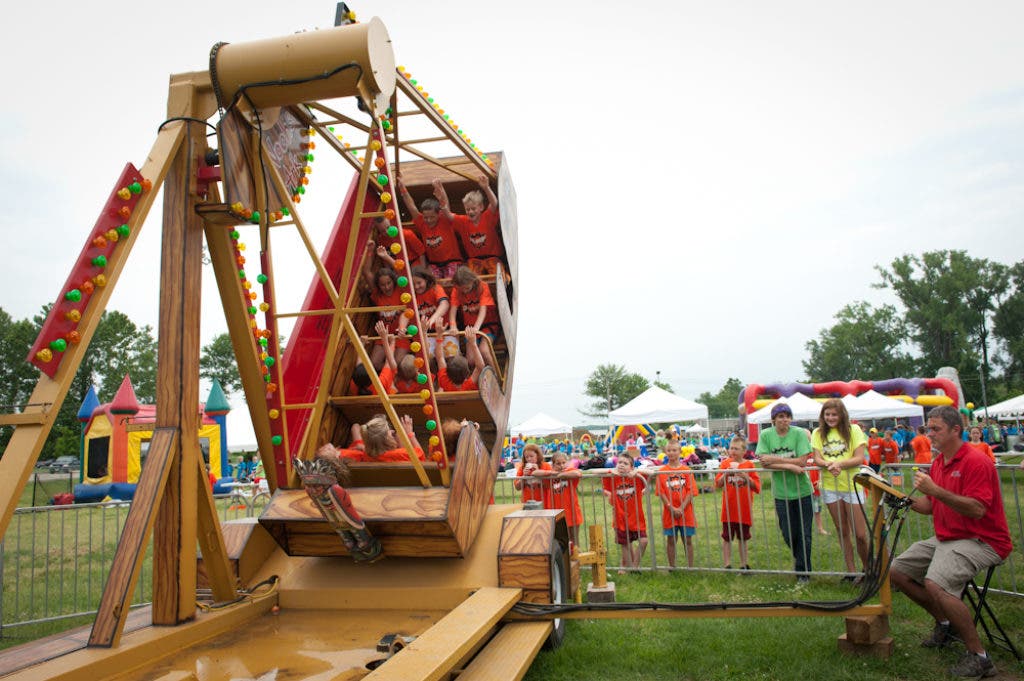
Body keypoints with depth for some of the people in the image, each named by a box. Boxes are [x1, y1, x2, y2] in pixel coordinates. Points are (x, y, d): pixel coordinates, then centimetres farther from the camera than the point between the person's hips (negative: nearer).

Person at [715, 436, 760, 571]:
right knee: (727, 537, 3)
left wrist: (746, 476, -20)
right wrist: (726, 473, -19)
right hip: (728, 508, 0)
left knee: (743, 538, 13)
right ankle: (727, 564, 11)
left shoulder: (749, 465, -2)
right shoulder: (725, 463, -1)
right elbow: (718, 485, -4)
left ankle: (744, 564, 25)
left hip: (744, 509, 0)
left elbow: (756, 487, -5)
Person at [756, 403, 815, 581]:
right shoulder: (765, 435, -4)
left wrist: (774, 459, -17)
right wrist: (789, 466, -20)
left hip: (802, 491, -1)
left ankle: (803, 571, 23)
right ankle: (799, 558, 40)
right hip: (781, 493, 1)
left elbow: (801, 461, -15)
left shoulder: (799, 433, -8)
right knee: (789, 534, 9)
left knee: (804, 534, 5)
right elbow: (763, 463, -11)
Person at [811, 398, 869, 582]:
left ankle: (868, 569, 18)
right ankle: (851, 571, 20)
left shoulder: (853, 430, -2)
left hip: (851, 485, -2)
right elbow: (817, 459, -2)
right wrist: (829, 465, -24)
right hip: (829, 486, 2)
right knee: (842, 531, 10)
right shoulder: (818, 433, 6)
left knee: (860, 533, -3)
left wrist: (840, 464, -25)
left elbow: (859, 458, -9)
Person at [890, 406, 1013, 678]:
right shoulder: (938, 462, 11)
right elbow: (930, 506, 15)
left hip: (980, 541, -9)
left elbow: (977, 510, -26)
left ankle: (979, 657, -13)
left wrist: (935, 489, -30)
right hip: (945, 538, 9)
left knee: (935, 584, -30)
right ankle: (945, 624, 22)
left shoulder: (976, 461, -16)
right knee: (897, 571, 6)